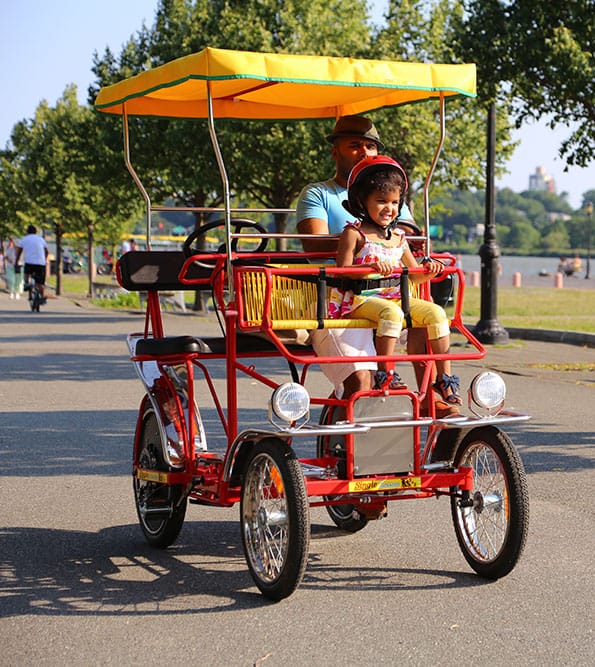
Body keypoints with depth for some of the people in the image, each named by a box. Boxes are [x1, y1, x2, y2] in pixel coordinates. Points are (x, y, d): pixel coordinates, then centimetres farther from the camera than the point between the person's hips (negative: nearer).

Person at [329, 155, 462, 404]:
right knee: (391, 312, -36)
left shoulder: (398, 237, 16)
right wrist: (371, 267, -26)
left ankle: (444, 376, -9)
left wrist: (428, 272, -1)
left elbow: (413, 274, 22)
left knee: (435, 312, -14)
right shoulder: (354, 233, -1)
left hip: (396, 297, 6)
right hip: (361, 299, -6)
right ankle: (384, 373, -31)